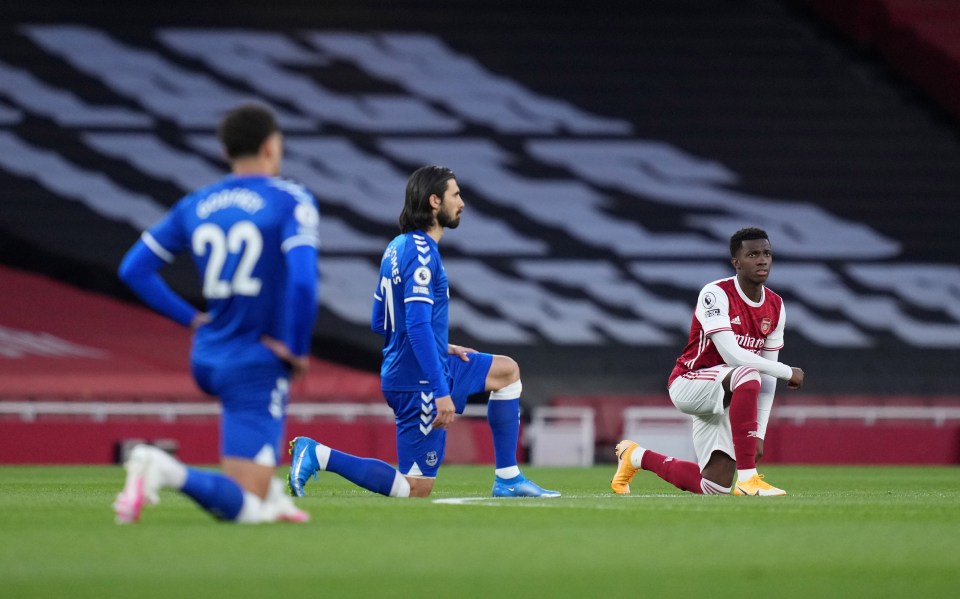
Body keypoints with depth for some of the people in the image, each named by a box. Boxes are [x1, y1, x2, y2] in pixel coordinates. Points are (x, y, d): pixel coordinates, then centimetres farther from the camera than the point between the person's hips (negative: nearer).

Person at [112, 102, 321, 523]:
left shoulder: (195, 206, 8)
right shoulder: (292, 202, -9)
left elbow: (133, 269, 9)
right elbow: (302, 280, -23)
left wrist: (192, 318, 12)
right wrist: (298, 350, -10)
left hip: (207, 358, 7)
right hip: (257, 366, -7)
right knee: (243, 509, -10)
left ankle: (269, 493, 28)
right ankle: (168, 471, -34)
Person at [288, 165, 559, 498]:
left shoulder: (398, 247, 12)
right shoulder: (421, 252, -18)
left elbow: (379, 323, 18)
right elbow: (418, 326, -26)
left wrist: (441, 350, 20)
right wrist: (442, 393, -27)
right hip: (419, 383, -10)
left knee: (507, 372, 20)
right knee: (416, 488, -5)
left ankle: (507, 480, 18)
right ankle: (319, 455, -7)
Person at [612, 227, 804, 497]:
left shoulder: (776, 307, 2)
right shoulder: (716, 294, -18)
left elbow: (767, 377, 5)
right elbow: (731, 354, -28)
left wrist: (759, 434, -1)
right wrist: (788, 372, -22)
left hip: (724, 400, 7)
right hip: (688, 383, -7)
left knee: (714, 487, -1)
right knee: (747, 375, -38)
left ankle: (636, 456, 26)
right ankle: (747, 478, -36)